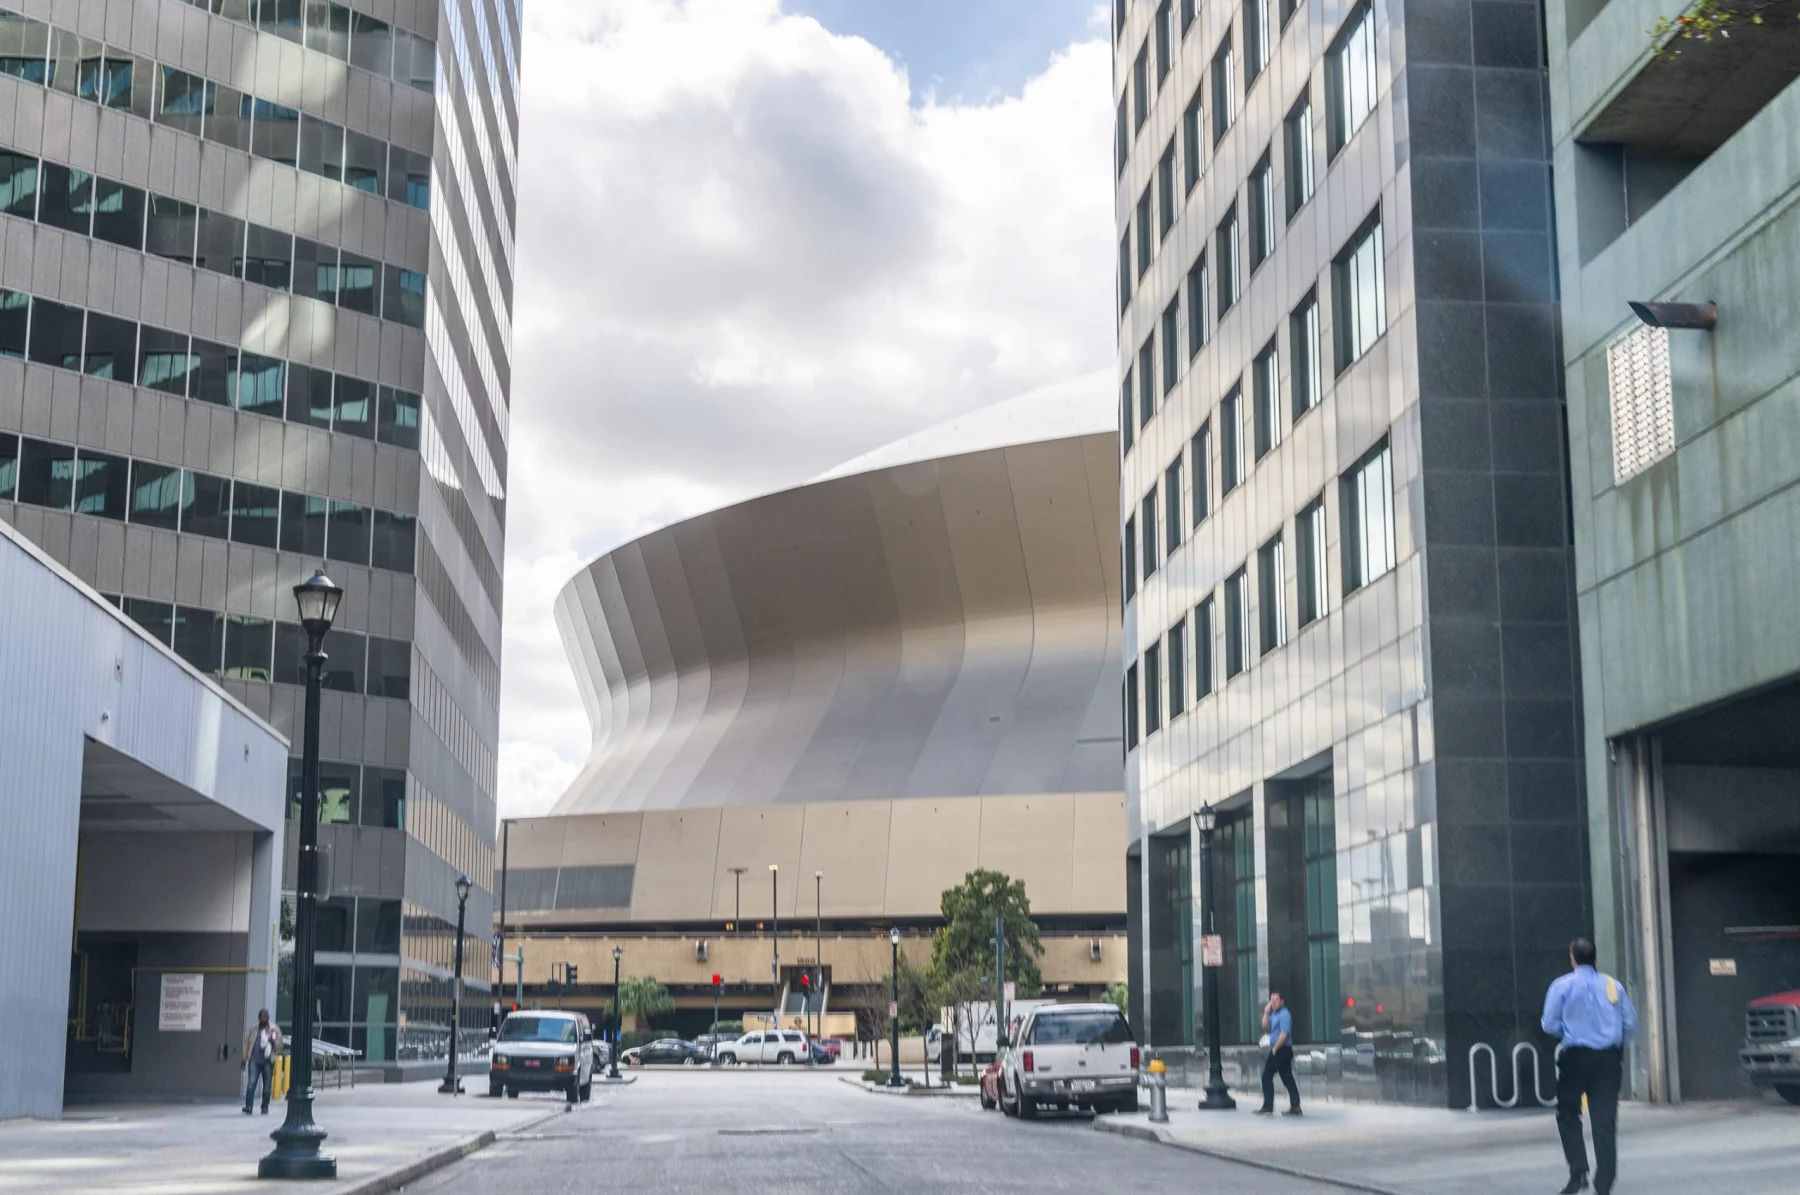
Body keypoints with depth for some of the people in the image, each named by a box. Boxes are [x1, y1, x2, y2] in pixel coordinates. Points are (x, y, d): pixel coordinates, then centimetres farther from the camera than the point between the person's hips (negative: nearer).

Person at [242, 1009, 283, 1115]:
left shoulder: (274, 1029, 6)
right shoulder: (253, 1029, 10)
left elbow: (279, 1044, 5)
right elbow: (246, 1042, 12)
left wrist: (273, 1040, -16)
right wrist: (244, 1059, 8)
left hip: (268, 1061, 0)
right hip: (254, 1060, 0)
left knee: (267, 1086, 6)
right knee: (251, 1083, -13)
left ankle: (265, 1108, 16)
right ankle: (248, 1107, -18)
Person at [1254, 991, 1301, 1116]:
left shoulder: (1284, 1014, -14)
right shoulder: (1274, 1014, 14)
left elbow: (1284, 1035, -20)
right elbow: (1265, 1028, 12)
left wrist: (1274, 1048, -14)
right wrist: (1266, 1013, 1)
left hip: (1281, 1050, -9)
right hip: (1278, 1050, 9)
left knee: (1267, 1076, -4)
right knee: (1287, 1078, 7)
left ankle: (1268, 1107, -1)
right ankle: (1295, 1107, 6)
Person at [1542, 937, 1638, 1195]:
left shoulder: (1562, 986, -2)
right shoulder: (1613, 985, 6)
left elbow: (1550, 1025, -4)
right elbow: (1631, 1024, 7)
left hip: (1576, 1057, -2)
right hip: (1609, 1058, 2)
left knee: (1568, 1115, 12)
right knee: (1605, 1120, 4)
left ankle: (1578, 1172, -1)